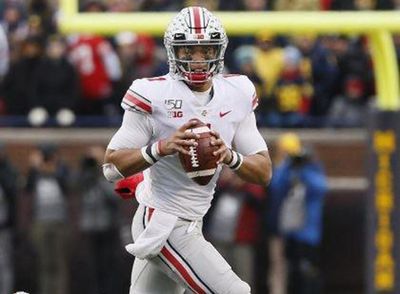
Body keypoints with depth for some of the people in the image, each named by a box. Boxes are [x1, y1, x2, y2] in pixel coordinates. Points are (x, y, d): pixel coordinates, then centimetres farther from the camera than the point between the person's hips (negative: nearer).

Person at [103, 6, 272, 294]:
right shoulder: (154, 96, -14)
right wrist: (162, 148, -28)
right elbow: (112, 166, -13)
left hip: (190, 224, 7)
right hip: (164, 225, -7)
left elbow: (264, 172, 2)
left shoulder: (236, 95, 3)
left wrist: (230, 156, -19)